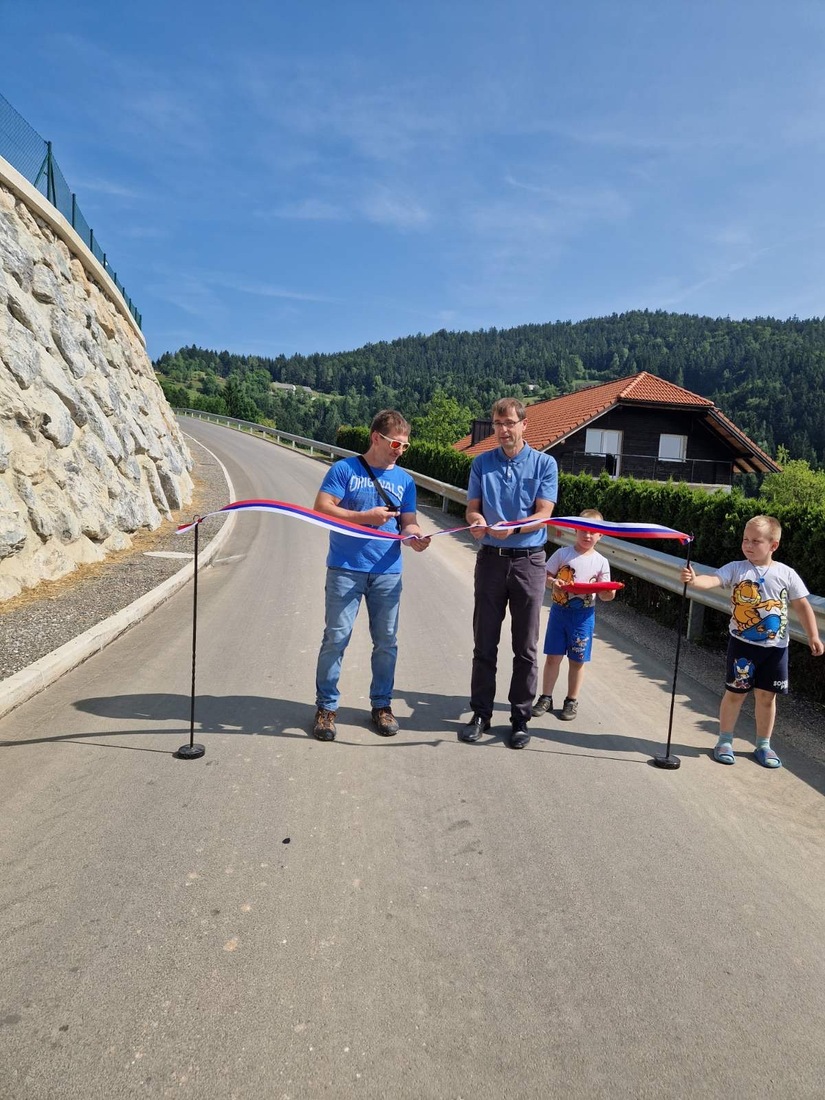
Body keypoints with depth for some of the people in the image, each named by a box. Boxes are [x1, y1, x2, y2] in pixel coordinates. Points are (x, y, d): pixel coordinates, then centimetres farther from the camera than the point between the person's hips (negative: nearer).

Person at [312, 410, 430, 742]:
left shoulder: (404, 480, 11)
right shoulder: (344, 469, -1)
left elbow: (408, 522, 8)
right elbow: (322, 509, -8)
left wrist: (415, 536, -15)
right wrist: (366, 517, -16)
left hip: (387, 572, 4)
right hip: (345, 568, -3)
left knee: (386, 641, 9)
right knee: (336, 637, -2)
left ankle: (382, 704, 25)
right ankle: (326, 706, 13)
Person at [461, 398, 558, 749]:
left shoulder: (544, 464, 0)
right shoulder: (482, 463, 8)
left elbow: (544, 514, -8)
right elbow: (472, 508, 5)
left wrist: (514, 528, -26)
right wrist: (477, 522, -19)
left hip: (528, 561, -2)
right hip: (490, 559, 2)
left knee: (525, 648, 5)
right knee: (484, 644, 8)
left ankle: (520, 718, 17)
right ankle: (481, 714, 19)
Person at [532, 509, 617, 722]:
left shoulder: (601, 562, 0)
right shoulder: (563, 554, -2)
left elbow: (603, 594, 3)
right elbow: (546, 575, -1)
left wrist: (609, 593, -19)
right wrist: (553, 582, -22)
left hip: (584, 615, 0)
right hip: (559, 610, 0)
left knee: (577, 660, 9)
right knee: (553, 656, 6)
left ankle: (571, 701, 24)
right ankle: (546, 698, 20)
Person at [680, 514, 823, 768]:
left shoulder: (786, 574, -2)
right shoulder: (736, 569, -7)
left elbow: (802, 606, 4)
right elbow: (713, 579, -24)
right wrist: (693, 580, -45)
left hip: (775, 646, 2)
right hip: (742, 643, -1)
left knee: (767, 696, 10)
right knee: (735, 692, 7)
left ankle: (763, 745, 28)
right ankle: (725, 741, 22)